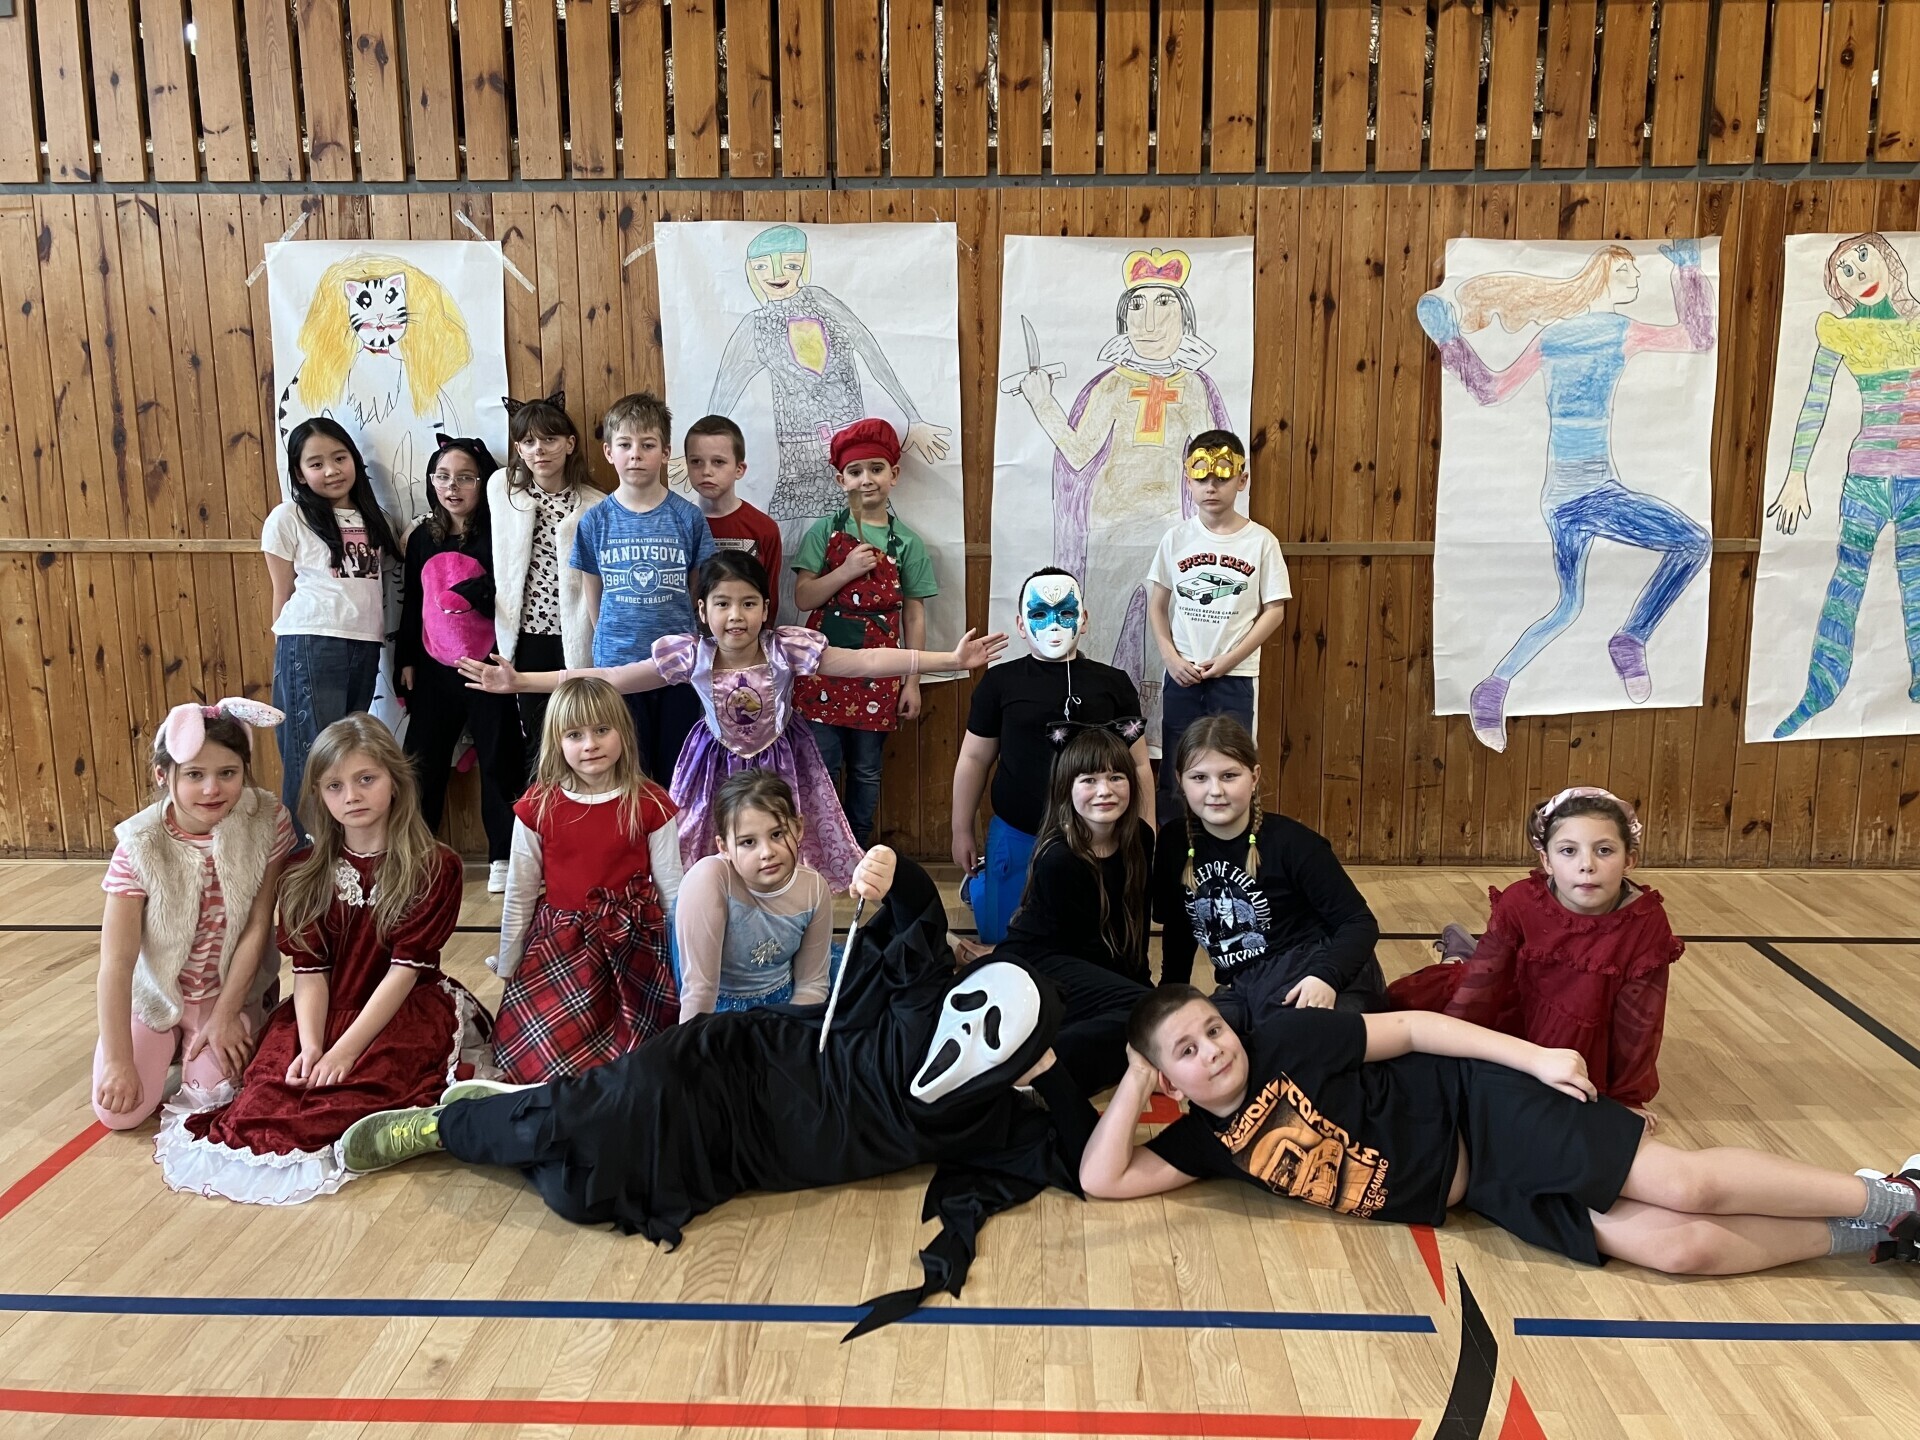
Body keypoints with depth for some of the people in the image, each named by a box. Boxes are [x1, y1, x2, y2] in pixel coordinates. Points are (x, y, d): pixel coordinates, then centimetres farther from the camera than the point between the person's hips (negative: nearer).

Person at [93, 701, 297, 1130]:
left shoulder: (268, 822, -20)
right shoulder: (139, 845, -21)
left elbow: (256, 929, -13)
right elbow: (116, 962, -21)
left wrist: (225, 1016, -12)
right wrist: (119, 1061, -23)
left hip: (233, 990, 0)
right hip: (154, 994, 0)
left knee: (210, 1094, -16)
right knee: (118, 1110, -10)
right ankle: (169, 1045, 21)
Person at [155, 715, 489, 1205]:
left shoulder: (434, 869, -7)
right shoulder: (306, 875, 6)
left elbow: (405, 969, -11)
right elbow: (310, 970, -1)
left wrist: (345, 1050, -18)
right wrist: (311, 1046, -18)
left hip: (406, 1013, -3)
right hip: (326, 1013, 4)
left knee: (372, 1075, -30)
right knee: (276, 1073, -25)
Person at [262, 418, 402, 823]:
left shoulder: (376, 519, 15)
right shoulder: (287, 518, 1)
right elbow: (283, 594, 3)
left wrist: (379, 644, 6)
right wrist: (288, 653, 2)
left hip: (365, 648, 5)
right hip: (310, 647, -5)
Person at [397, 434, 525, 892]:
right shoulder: (422, 537, 9)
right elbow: (411, 602, 13)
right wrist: (406, 659, 11)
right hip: (433, 669, 5)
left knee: (497, 759, 3)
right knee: (423, 759, 10)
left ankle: (503, 857, 13)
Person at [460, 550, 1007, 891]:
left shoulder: (787, 648, -18)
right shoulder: (688, 655, -16)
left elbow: (865, 661, -22)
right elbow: (607, 678, -13)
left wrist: (951, 659, -29)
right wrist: (519, 681, -17)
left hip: (780, 766, 0)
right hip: (717, 768, 1)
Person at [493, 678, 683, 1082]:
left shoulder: (650, 805, -6)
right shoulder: (537, 806, -3)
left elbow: (672, 888, 1)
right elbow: (519, 894, 7)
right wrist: (506, 967, 13)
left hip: (632, 946, -1)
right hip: (557, 947, 1)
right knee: (541, 1058, -4)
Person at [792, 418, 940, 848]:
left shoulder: (906, 543, 3)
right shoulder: (826, 531, 2)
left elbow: (914, 615, 4)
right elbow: (803, 598, -4)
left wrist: (913, 682, 2)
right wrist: (847, 571, -17)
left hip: (876, 671, 1)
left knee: (866, 772, 10)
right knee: (821, 769, 2)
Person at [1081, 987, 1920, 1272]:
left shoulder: (1283, 1043, -13)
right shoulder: (1205, 1140, 1)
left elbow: (1414, 1028, -11)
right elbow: (1102, 1179, -3)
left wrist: (1533, 1057, -17)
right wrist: (1134, 1079, -9)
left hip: (1480, 1111, -4)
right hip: (1480, 1192, 4)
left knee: (1685, 1186, -14)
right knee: (1677, 1247, -9)